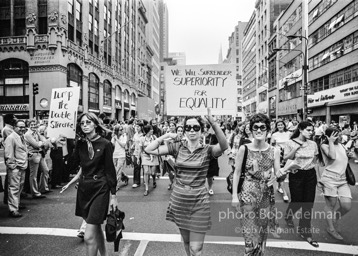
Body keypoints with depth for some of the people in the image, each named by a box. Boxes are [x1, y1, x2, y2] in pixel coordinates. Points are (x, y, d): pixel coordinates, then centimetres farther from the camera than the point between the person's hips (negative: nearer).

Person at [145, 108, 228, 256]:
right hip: (178, 200, 3)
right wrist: (166, 135, -10)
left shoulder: (207, 150, -7)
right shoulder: (177, 147, -2)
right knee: (186, 241, 22)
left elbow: (224, 146, -30)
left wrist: (213, 123, -41)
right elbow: (149, 150, -7)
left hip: (199, 202, -2)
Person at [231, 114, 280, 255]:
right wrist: (234, 195, -5)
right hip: (248, 194, -2)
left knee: (263, 233, 15)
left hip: (267, 195, 3)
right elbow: (237, 172, -3)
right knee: (251, 236, -1)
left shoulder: (274, 151, -2)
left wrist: (275, 177, -20)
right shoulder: (244, 149, -8)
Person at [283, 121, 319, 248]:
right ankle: (288, 216, 40)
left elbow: (315, 159, 14)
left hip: (310, 174, 4)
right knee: (297, 201, 4)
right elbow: (285, 158, -11)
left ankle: (305, 232, 18)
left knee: (308, 205, 5)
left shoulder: (313, 144, 4)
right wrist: (296, 147, -20)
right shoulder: (290, 143, -7)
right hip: (296, 174, -3)